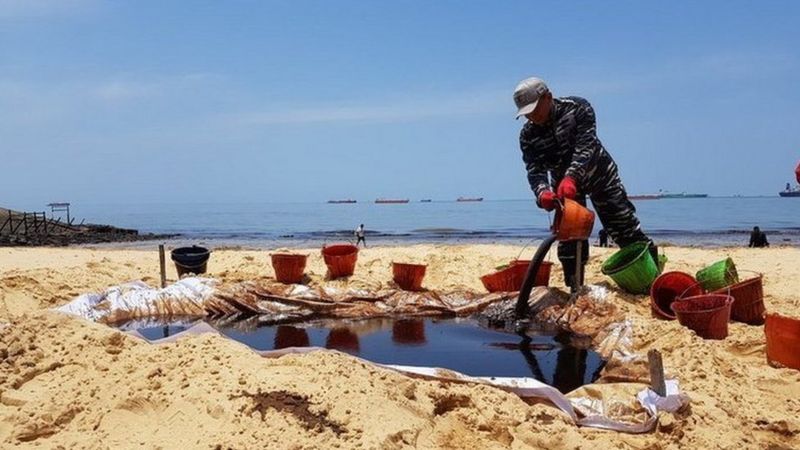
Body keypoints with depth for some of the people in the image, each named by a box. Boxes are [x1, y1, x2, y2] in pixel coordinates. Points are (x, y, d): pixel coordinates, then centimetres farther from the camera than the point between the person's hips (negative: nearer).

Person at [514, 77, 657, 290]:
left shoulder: (577, 108, -24)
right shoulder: (528, 135, -15)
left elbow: (585, 146, -34)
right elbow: (535, 171, -21)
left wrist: (571, 178, -50)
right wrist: (542, 192, -44)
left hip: (598, 172, -2)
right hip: (563, 183, 3)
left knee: (623, 226, 0)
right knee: (567, 236, -3)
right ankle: (575, 289, 5)